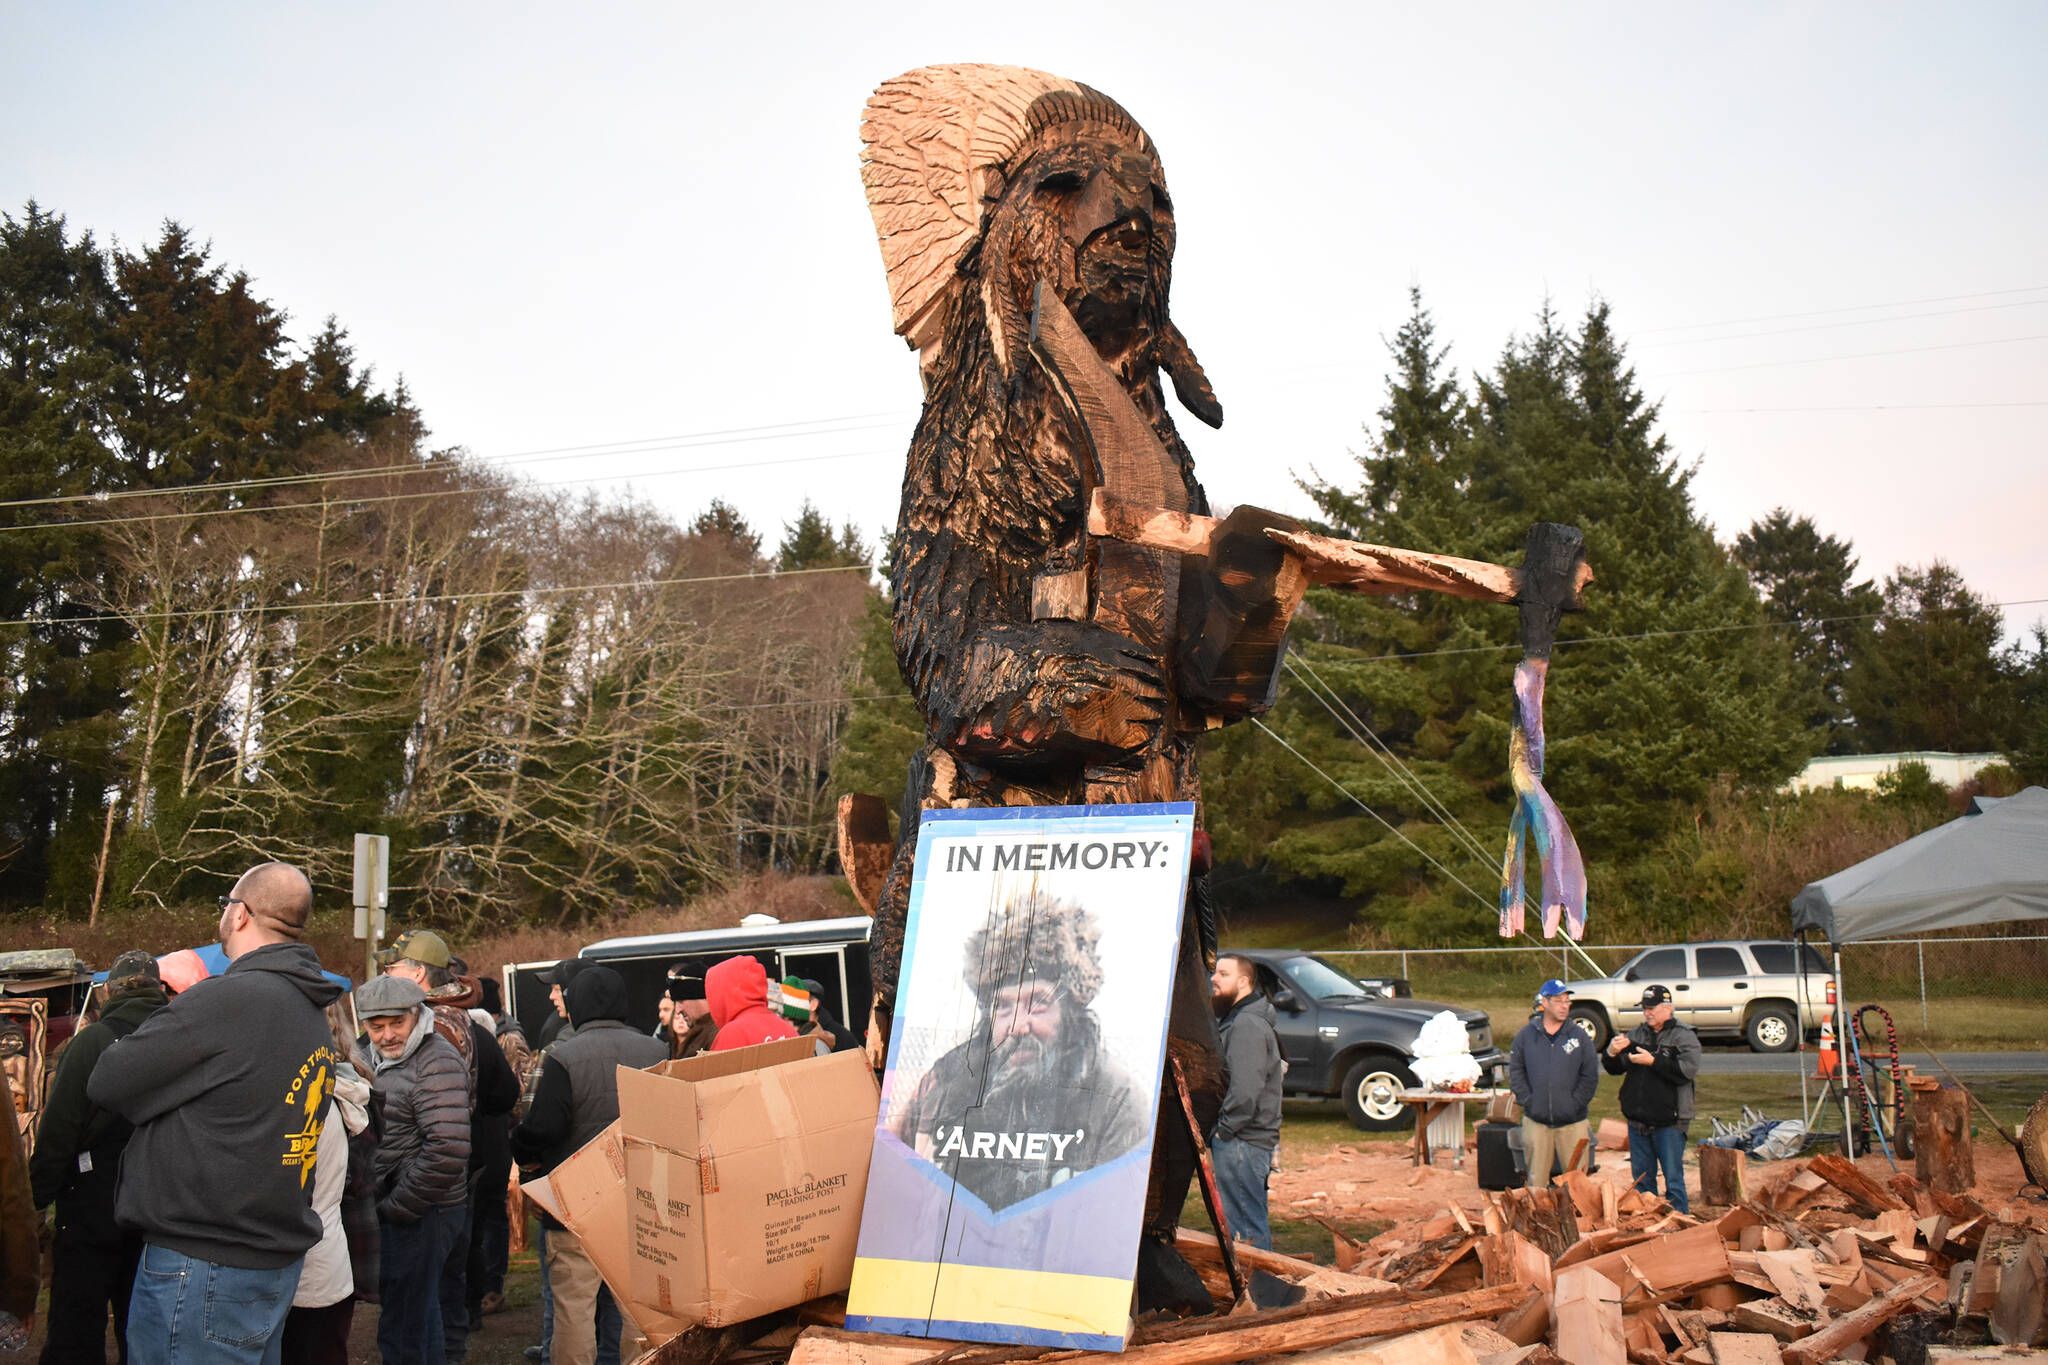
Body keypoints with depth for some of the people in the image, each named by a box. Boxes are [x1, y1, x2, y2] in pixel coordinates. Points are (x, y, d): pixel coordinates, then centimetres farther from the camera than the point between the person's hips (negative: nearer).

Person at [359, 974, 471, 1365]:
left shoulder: (435, 1064, -18)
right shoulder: (385, 1058, 13)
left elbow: (449, 1150, -28)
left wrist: (395, 1208, -19)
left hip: (419, 1216, -10)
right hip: (400, 1210, 10)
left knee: (401, 1331, -5)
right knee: (422, 1318, 21)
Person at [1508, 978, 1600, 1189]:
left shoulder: (1579, 1036, 2)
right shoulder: (1526, 1035, 4)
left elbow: (1590, 1076, 2)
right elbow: (1515, 1071, 6)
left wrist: (1575, 1103, -6)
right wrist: (1527, 1100, -4)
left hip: (1573, 1122, -1)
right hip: (1536, 1121, 1)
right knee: (1536, 1179, 7)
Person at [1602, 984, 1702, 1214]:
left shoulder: (1684, 1037, -2)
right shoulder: (1635, 1034, 12)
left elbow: (1687, 1070, -18)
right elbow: (1615, 1069, 12)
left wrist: (1652, 1061, -22)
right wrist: (1612, 1054, -10)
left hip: (1669, 1122, -5)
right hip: (1637, 1121, 5)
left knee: (1673, 1178, -2)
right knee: (1641, 1179, 13)